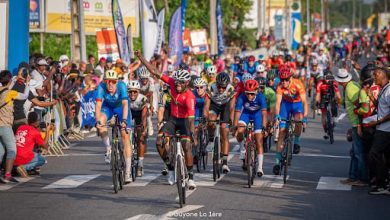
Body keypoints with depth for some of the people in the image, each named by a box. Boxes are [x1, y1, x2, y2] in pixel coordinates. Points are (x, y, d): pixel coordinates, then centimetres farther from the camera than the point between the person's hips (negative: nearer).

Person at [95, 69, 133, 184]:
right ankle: (108, 148, -10)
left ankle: (128, 171, -9)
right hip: (108, 106, 1)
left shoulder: (121, 86, -32)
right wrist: (98, 121, -50)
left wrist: (124, 120, -53)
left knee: (125, 136, -11)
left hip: (120, 107, -1)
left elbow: (125, 104, -40)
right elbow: (98, 105, -36)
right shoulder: (101, 87, -29)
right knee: (101, 123, -32)